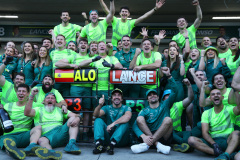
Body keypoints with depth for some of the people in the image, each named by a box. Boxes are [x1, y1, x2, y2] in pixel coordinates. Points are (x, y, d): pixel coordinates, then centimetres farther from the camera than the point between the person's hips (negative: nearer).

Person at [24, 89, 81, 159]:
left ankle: (71, 144, -32)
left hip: (60, 132, 3)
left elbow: (76, 116, 12)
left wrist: (76, 119, -15)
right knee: (41, 140, -35)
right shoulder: (39, 110, 20)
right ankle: (51, 153, -68)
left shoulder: (60, 110, 25)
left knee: (73, 119, -14)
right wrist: (32, 96, -9)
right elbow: (27, 113, -1)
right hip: (47, 134, -2)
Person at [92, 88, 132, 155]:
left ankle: (112, 145, -40)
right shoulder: (107, 108, 11)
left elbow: (127, 116, -21)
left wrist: (113, 124, -30)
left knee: (125, 122, -25)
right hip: (107, 136, 2)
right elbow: (95, 115, -9)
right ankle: (99, 143, -35)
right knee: (98, 120, -14)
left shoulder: (126, 108, 5)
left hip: (120, 138, -2)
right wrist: (100, 105, -29)